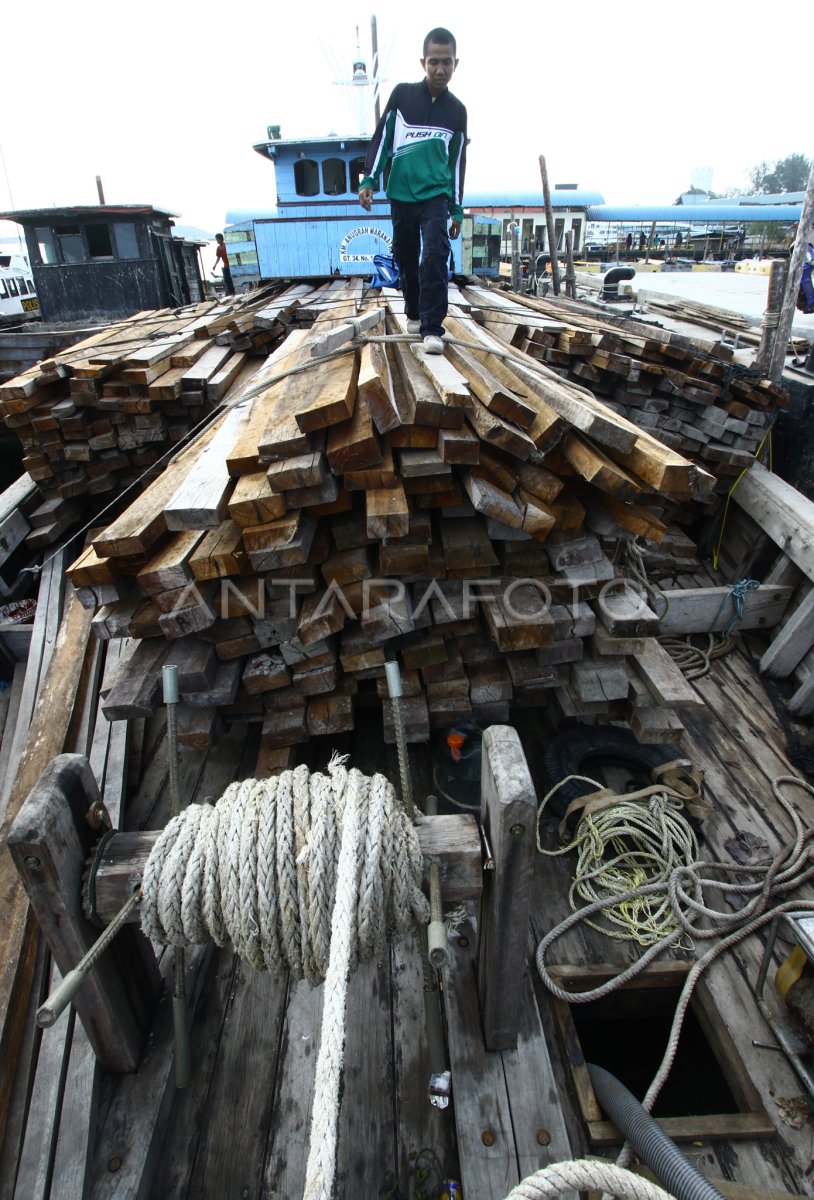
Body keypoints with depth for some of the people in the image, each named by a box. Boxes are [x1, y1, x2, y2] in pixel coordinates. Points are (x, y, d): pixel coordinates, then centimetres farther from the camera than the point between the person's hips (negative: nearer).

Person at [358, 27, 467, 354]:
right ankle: (414, 314, 29)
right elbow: (382, 138, 6)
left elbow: (457, 161, 12)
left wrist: (457, 209, 10)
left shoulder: (457, 110, 8)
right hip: (401, 194, 1)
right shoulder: (402, 94, 5)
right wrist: (369, 179, -5)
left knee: (435, 254, -20)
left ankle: (432, 329, -23)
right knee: (405, 258, 7)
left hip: (436, 194, -1)